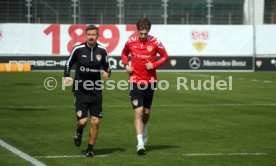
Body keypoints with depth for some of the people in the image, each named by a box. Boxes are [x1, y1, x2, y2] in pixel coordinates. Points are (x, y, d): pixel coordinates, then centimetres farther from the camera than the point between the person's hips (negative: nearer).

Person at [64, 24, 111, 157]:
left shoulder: (102, 50, -2)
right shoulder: (78, 49, -7)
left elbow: (106, 66, 13)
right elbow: (69, 63, 7)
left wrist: (107, 73, -9)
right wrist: (67, 76, -8)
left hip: (96, 91, 2)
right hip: (80, 90, -2)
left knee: (95, 122, 0)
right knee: (82, 121, -11)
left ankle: (90, 149, 18)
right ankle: (79, 132, 27)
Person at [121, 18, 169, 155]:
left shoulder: (155, 42, -7)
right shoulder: (130, 41, -3)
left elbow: (165, 56, 3)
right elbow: (124, 54, 16)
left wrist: (154, 64, -13)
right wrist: (126, 65, -2)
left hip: (150, 81, 1)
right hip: (135, 81, -1)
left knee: (146, 111, 14)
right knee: (138, 111, -11)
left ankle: (144, 129, 47)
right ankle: (140, 143, -12)